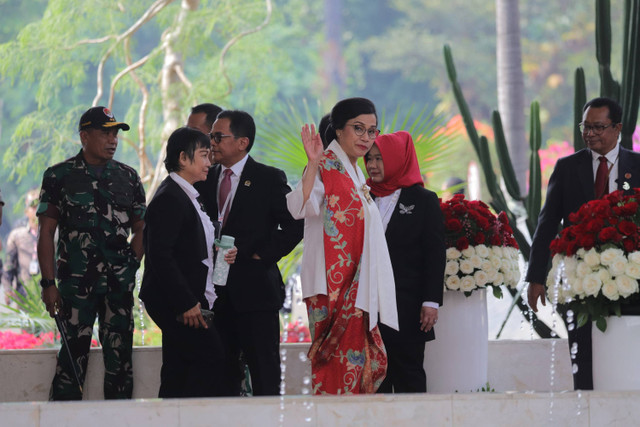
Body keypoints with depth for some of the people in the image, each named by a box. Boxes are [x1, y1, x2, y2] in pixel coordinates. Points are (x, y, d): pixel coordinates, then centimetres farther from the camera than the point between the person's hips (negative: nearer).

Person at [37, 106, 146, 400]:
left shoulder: (128, 177, 11)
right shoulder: (60, 176, 1)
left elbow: (140, 229, 17)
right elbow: (46, 233, 0)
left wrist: (130, 267, 1)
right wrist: (48, 284, -7)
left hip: (119, 285, 3)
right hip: (75, 284, -3)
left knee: (120, 358, 3)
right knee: (73, 356, -6)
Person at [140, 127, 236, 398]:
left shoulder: (187, 196, 18)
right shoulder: (169, 199, -14)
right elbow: (160, 256, -21)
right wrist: (186, 303, -22)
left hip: (188, 301, 10)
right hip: (173, 301, -10)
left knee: (177, 370, 8)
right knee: (211, 358, -14)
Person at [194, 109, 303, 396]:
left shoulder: (269, 179, -2)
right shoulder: (205, 180, 12)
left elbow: (294, 224, -6)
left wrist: (262, 256, -10)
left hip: (255, 289, -5)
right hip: (217, 293, 5)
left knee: (265, 376, -3)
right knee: (222, 374, 7)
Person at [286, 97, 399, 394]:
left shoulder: (353, 172, 20)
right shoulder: (326, 166, -9)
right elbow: (300, 208, -25)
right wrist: (313, 165, -36)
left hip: (357, 286, 10)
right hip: (334, 285, -10)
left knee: (371, 360, 6)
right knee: (341, 360, -14)